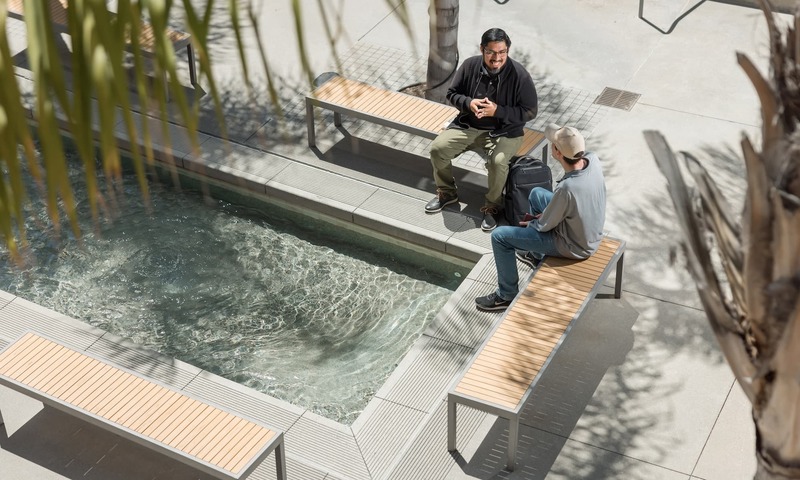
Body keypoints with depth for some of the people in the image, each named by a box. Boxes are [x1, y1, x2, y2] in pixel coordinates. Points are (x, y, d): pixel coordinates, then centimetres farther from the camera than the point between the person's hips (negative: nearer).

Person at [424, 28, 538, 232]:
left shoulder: (519, 75, -17)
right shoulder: (470, 65, -7)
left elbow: (530, 111, -13)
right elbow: (452, 93, 5)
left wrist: (498, 111, -24)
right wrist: (468, 103, -18)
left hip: (504, 131, -4)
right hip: (469, 125, 4)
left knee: (497, 161, -33)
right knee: (437, 148, -15)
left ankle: (492, 207, -8)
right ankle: (446, 192, 10)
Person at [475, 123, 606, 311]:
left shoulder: (567, 188, -39)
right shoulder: (593, 160, -18)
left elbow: (545, 225, -21)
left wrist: (530, 224, 2)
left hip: (574, 247, -7)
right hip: (592, 233, 7)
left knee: (499, 236, -1)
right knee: (536, 194, 26)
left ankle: (506, 295, 16)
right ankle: (536, 255, 44)